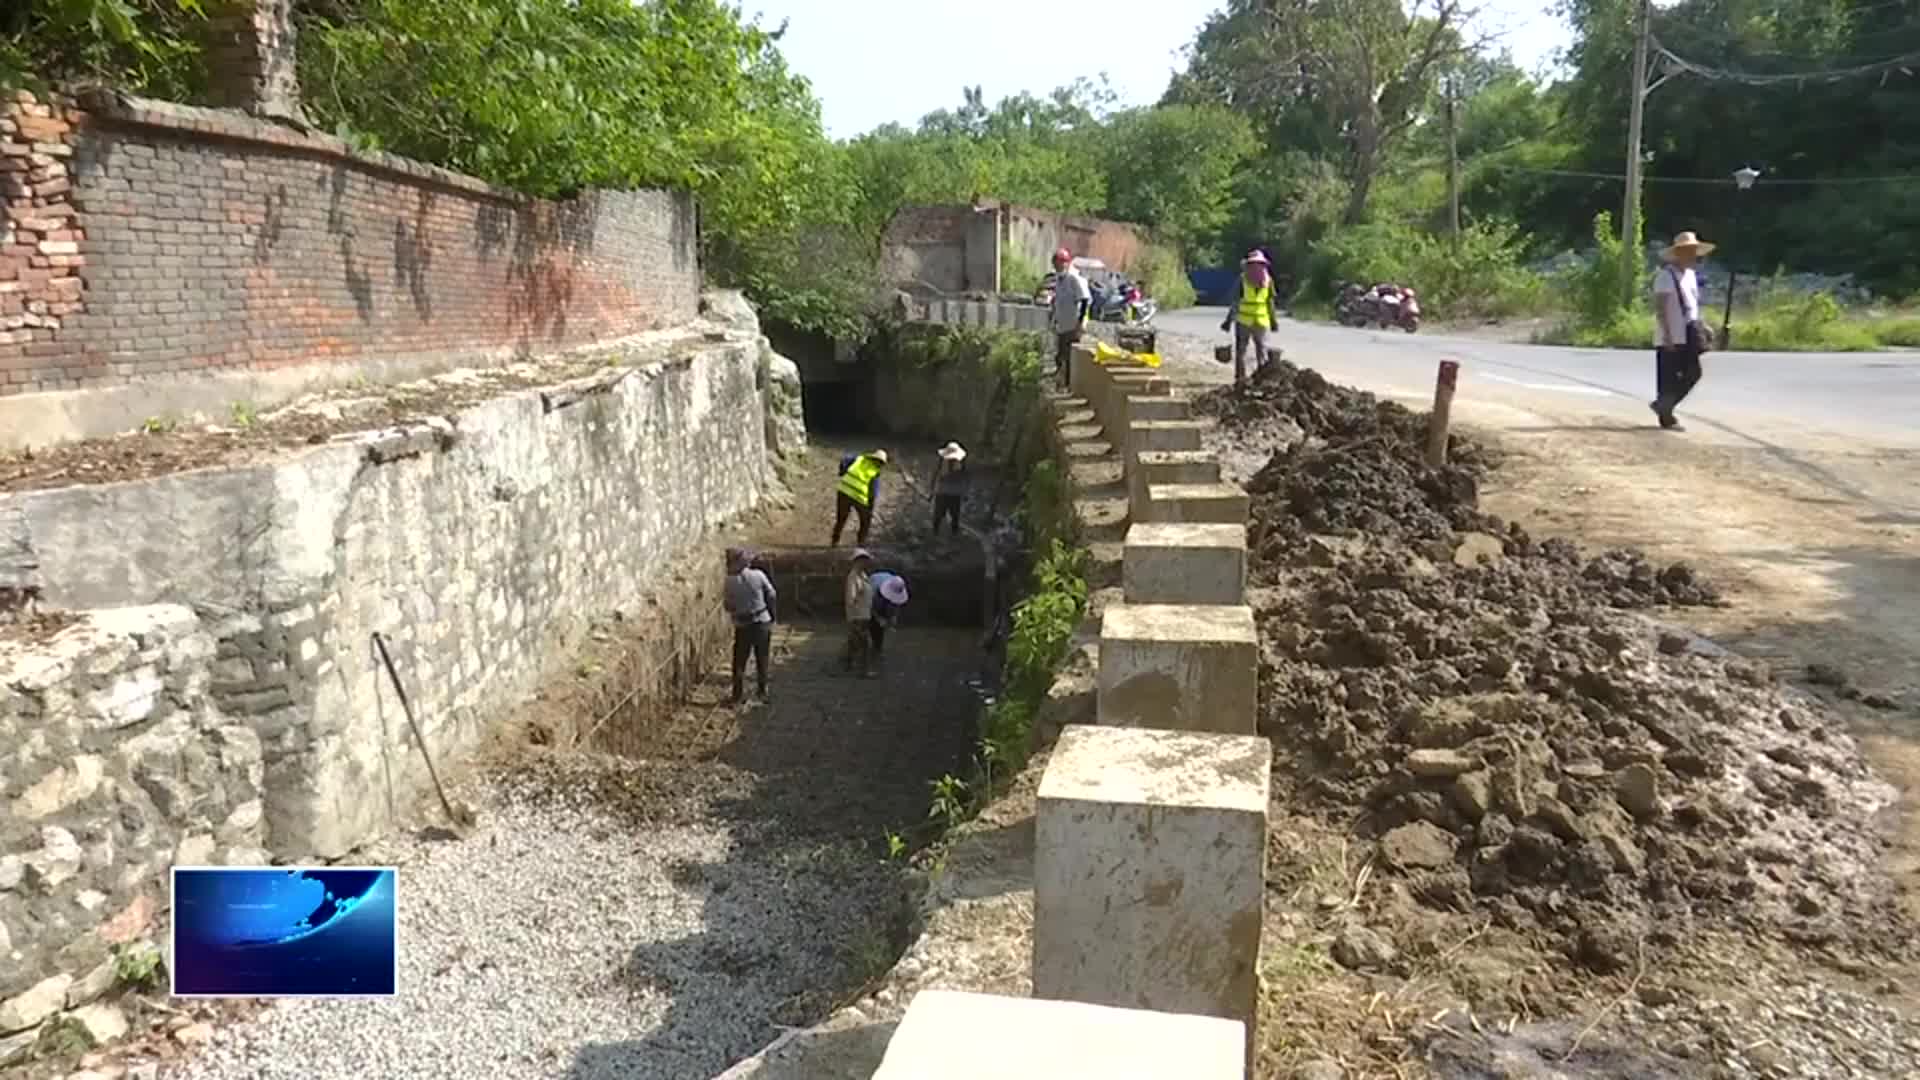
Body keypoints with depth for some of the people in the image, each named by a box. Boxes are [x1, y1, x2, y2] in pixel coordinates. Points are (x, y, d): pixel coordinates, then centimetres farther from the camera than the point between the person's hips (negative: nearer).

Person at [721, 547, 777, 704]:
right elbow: (772, 596, -4)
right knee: (762, 660, 15)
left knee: (739, 662, 10)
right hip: (762, 622, 1)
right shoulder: (758, 575, -11)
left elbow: (727, 606, -4)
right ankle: (762, 692, 22)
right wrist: (771, 613, 12)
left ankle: (738, 696, 10)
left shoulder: (730, 581, -12)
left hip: (742, 626, -1)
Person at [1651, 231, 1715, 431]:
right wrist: (1667, 334, -22)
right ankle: (1666, 417, 8)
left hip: (1687, 336, 8)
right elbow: (1660, 308, -18)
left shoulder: (1690, 275, 15)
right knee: (1669, 378, -2)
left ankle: (1662, 406, 18)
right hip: (1670, 337, -8)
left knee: (1693, 373, 6)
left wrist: (1701, 326, 14)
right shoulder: (1666, 275, -12)